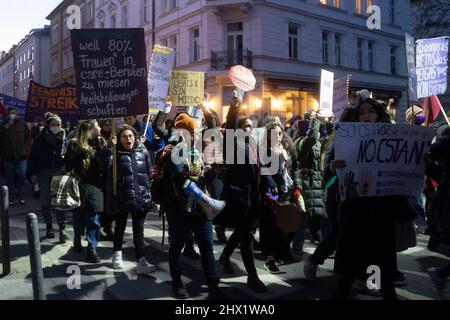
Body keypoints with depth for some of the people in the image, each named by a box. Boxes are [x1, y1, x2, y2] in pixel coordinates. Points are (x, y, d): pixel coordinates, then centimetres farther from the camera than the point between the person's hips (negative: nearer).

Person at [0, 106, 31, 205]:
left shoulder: (22, 123, 6)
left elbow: (28, 137, 11)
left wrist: (24, 148, 2)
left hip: (21, 155, 0)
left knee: (21, 175, -2)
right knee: (9, 178, 5)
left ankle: (21, 195, 11)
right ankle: (10, 197, 12)